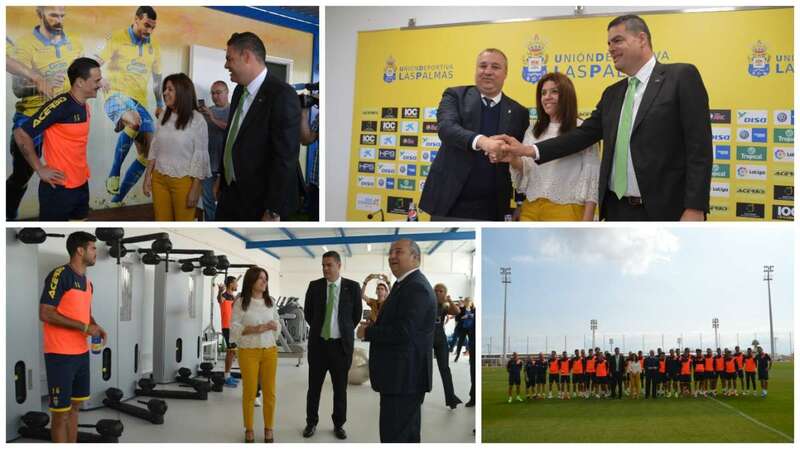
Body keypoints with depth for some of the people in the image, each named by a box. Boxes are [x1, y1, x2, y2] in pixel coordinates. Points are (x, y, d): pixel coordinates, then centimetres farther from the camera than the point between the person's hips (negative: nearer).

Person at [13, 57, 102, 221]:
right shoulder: (59, 105, -18)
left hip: (81, 184, 8)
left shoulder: (84, 107, 6)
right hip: (59, 187, -8)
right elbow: (21, 134, -19)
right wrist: (40, 169, -15)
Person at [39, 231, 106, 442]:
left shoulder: (87, 281, 12)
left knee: (75, 406, 15)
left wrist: (96, 326, 3)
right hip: (60, 354, -9)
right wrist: (84, 327, -18)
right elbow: (45, 314, -19)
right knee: (61, 411, -1)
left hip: (81, 352, 9)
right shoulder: (59, 275, -14)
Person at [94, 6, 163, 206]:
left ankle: (117, 199, 7)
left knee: (148, 155, -4)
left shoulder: (154, 47, 16)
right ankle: (114, 173, -25)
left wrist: (160, 104, 26)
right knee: (133, 121, -42)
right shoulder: (115, 38, 1)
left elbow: (157, 78, 27)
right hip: (117, 96, -6)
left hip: (141, 102, 6)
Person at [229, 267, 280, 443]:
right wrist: (255, 329, -19)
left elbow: (278, 324, 12)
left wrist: (274, 326, -11)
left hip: (270, 351, 3)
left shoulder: (270, 301, 7)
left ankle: (269, 428, 19)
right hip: (249, 351, -3)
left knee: (269, 391, 6)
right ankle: (249, 429, 16)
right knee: (249, 392, 2)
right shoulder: (241, 302, -4)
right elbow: (234, 327, -8)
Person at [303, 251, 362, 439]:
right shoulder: (314, 286, 0)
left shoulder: (353, 287, -4)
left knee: (340, 388, 8)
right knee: (314, 387, 8)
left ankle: (339, 424, 22)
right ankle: (311, 422, 22)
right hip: (318, 343, 1)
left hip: (341, 344, -1)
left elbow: (357, 315, 7)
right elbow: (308, 312, 13)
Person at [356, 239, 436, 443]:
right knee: (408, 435, 18)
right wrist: (374, 327, 4)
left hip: (403, 378, -11)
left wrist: (368, 332, -14)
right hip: (404, 375, 11)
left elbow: (404, 332, -26)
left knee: (394, 437, -8)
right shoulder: (405, 284, 16)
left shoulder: (416, 288, -18)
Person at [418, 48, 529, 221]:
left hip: (490, 209, 2)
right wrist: (481, 141, -36)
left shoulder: (518, 112, 8)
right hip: (449, 202, -2)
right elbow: (447, 127, -17)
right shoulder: (455, 96, 3)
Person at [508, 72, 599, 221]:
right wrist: (513, 158, -14)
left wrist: (587, 222, -9)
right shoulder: (532, 131, 14)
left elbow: (591, 176, -4)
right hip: (531, 210, 5)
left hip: (566, 211, -5)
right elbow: (525, 168, 9)